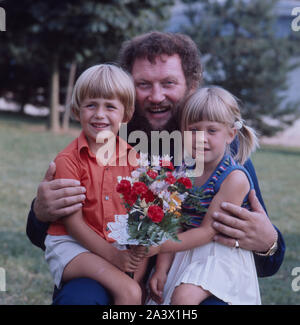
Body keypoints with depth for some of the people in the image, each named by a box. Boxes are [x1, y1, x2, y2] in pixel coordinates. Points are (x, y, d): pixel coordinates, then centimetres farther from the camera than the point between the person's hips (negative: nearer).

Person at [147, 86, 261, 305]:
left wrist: (159, 246, -20)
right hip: (186, 251, 6)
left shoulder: (235, 178, -17)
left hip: (222, 255, -6)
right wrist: (161, 268, -6)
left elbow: (208, 231, -18)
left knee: (184, 296, -26)